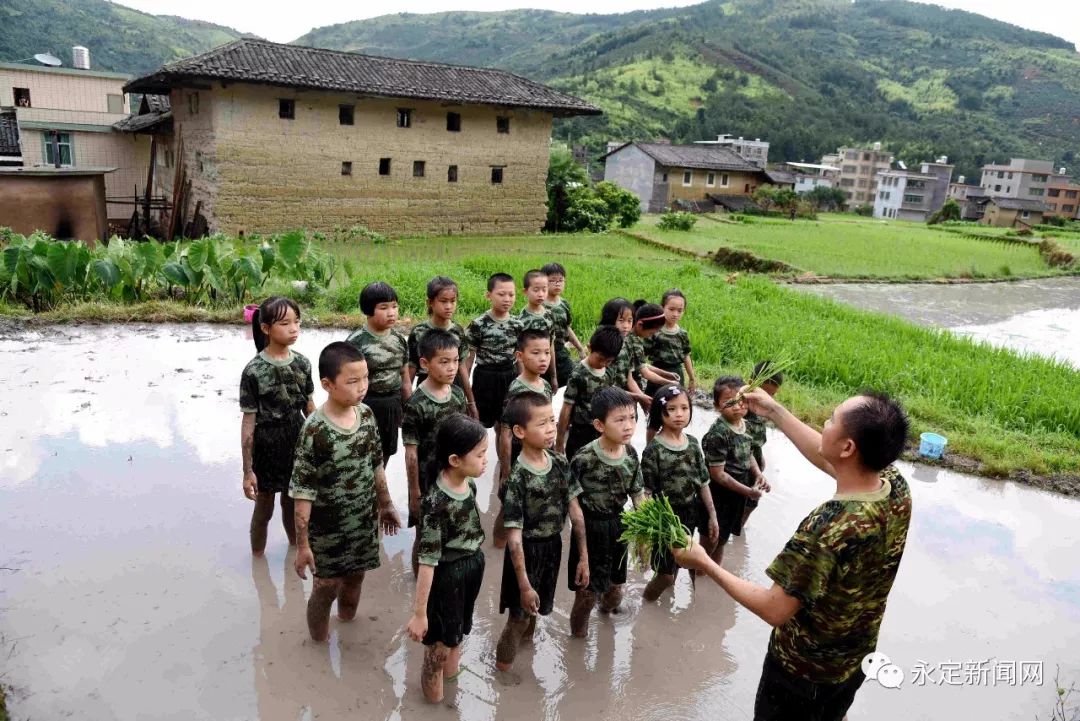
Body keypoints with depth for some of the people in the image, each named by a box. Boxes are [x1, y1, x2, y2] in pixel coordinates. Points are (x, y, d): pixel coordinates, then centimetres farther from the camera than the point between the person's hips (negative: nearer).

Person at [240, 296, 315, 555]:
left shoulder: (302, 363, -4)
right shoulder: (254, 371, -17)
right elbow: (248, 422, -14)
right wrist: (248, 470, -13)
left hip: (297, 446, 4)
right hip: (267, 448, -4)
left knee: (291, 504, 22)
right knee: (264, 510, 14)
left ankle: (295, 548, 45)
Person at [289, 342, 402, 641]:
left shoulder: (366, 414, -7)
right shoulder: (315, 430, -24)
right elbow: (302, 491, -20)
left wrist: (386, 504, 15)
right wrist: (302, 544, -17)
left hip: (365, 521, 5)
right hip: (329, 529, -5)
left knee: (355, 577, 24)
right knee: (326, 588, 11)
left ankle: (348, 623, 51)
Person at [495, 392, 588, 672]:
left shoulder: (561, 463, -7)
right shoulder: (517, 477, -25)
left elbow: (575, 510, 1)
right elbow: (514, 534, -24)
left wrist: (583, 556, 3)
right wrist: (524, 585, -22)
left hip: (553, 546, 6)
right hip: (527, 550, -6)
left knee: (536, 610, 24)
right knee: (519, 617, 6)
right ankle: (502, 670, 28)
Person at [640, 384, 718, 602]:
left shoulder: (692, 442, 1)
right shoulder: (653, 450, -16)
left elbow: (703, 482, 7)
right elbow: (647, 492, -15)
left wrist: (712, 515, 9)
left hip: (691, 513, 5)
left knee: (675, 567, 17)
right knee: (665, 573, 2)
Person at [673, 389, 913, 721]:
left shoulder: (827, 526, -39)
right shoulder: (897, 486, -18)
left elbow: (775, 610, -29)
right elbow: (827, 460, 1)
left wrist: (705, 564, -20)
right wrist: (774, 411, 6)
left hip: (802, 670, -5)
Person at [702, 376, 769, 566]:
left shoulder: (744, 424, -3)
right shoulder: (718, 434, -27)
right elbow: (717, 474, -25)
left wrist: (758, 474, -4)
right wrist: (748, 491, -21)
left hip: (738, 494, 8)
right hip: (719, 496, -8)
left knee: (722, 539, 25)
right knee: (711, 541, 9)